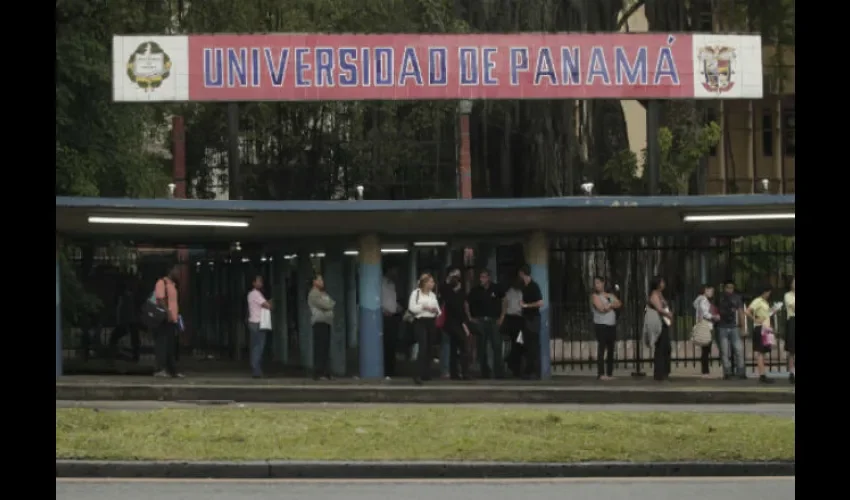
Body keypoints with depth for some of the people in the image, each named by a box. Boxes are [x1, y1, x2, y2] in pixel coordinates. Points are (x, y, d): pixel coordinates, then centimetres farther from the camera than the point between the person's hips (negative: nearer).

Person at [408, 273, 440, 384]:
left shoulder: (433, 295, 15)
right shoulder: (415, 293, -2)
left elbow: (438, 310, 17)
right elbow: (411, 308, -10)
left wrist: (436, 311, -6)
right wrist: (423, 307, -17)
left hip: (431, 322, 6)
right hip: (420, 322, -6)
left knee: (429, 348, 9)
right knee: (423, 347, -17)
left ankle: (426, 374, 18)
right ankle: (418, 375, -21)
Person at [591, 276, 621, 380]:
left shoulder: (611, 296, 17)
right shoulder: (595, 296, -1)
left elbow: (619, 304, 4)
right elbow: (602, 308, -14)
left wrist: (609, 305, -9)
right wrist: (612, 305, 1)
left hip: (612, 326, 6)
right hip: (601, 326, -6)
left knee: (611, 350, 6)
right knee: (601, 349, -11)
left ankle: (610, 373, 10)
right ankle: (601, 374, -12)